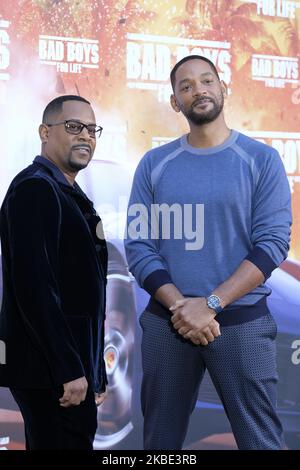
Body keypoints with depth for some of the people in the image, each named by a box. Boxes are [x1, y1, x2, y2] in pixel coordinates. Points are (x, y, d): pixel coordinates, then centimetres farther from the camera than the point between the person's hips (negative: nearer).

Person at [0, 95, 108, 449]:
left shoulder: (68, 194, 19)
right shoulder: (35, 188, -11)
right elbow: (34, 286, -21)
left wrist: (95, 372, 18)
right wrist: (70, 370, -22)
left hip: (71, 367, 10)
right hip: (50, 369, -10)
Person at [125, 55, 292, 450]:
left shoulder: (262, 160, 0)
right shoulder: (154, 165, 6)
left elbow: (272, 244, -8)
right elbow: (138, 245, 0)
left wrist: (210, 304, -16)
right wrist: (180, 306, -14)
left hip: (242, 321, -2)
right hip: (166, 322, 2)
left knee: (260, 440, 0)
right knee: (161, 441, 11)